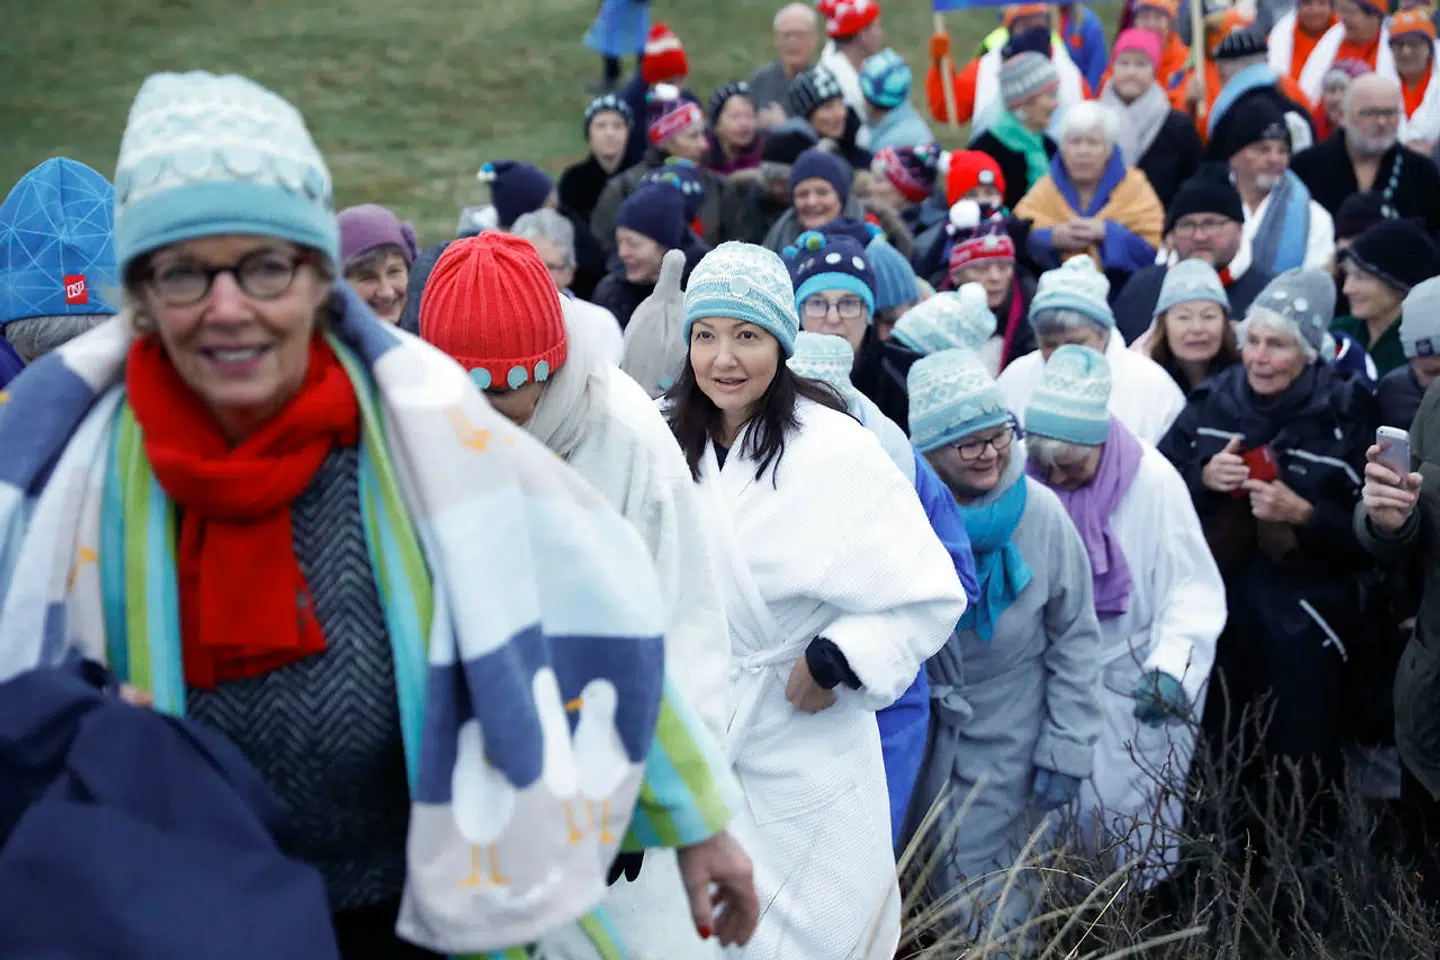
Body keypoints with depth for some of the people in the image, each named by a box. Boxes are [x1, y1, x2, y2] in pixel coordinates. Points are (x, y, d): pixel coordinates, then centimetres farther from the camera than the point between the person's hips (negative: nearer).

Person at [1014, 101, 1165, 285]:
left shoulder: (1134, 187, 6)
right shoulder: (1045, 188, 11)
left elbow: (1152, 251, -2)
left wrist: (1107, 233, -14)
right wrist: (1052, 238, -15)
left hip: (1121, 291, -1)